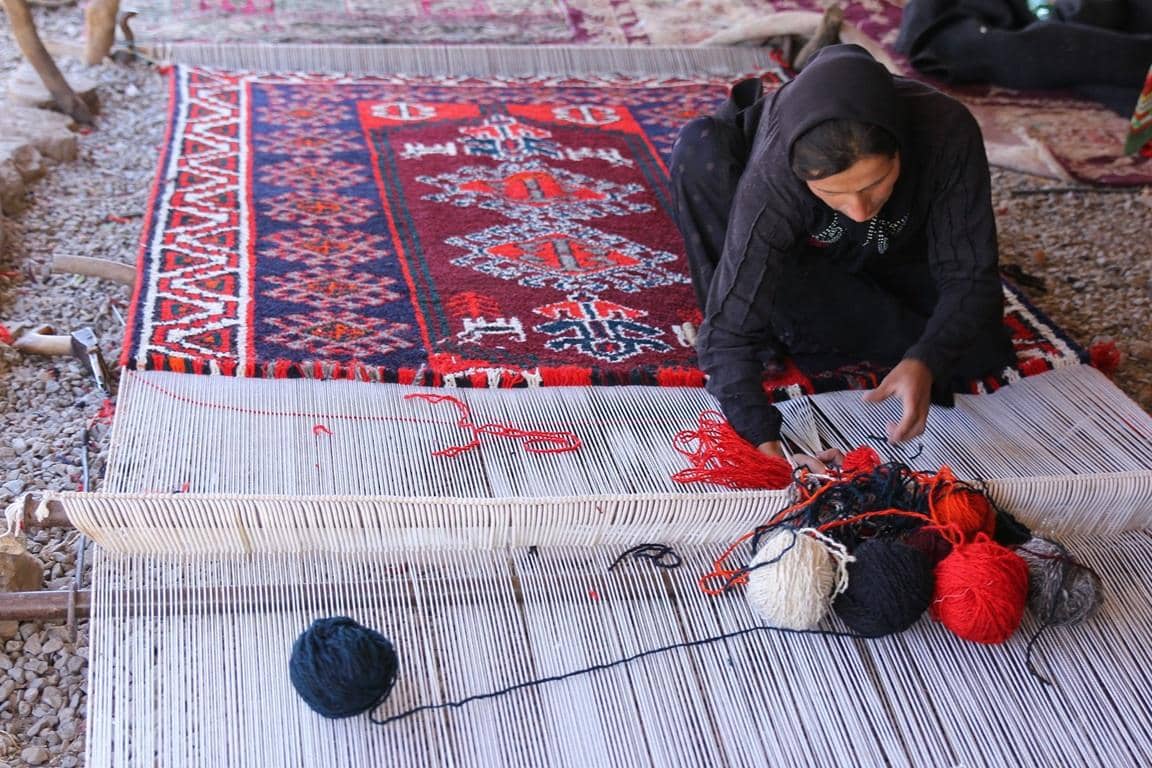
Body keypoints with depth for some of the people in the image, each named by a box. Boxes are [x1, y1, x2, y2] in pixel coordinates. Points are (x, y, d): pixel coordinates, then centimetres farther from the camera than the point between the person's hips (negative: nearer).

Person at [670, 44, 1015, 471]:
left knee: (983, 352, -21)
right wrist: (764, 441, -53)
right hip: (801, 260, -2)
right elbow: (731, 329, -41)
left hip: (895, 257, 2)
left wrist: (924, 364, -49)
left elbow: (969, 278, -31)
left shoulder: (946, 131, -36)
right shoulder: (772, 178, -40)